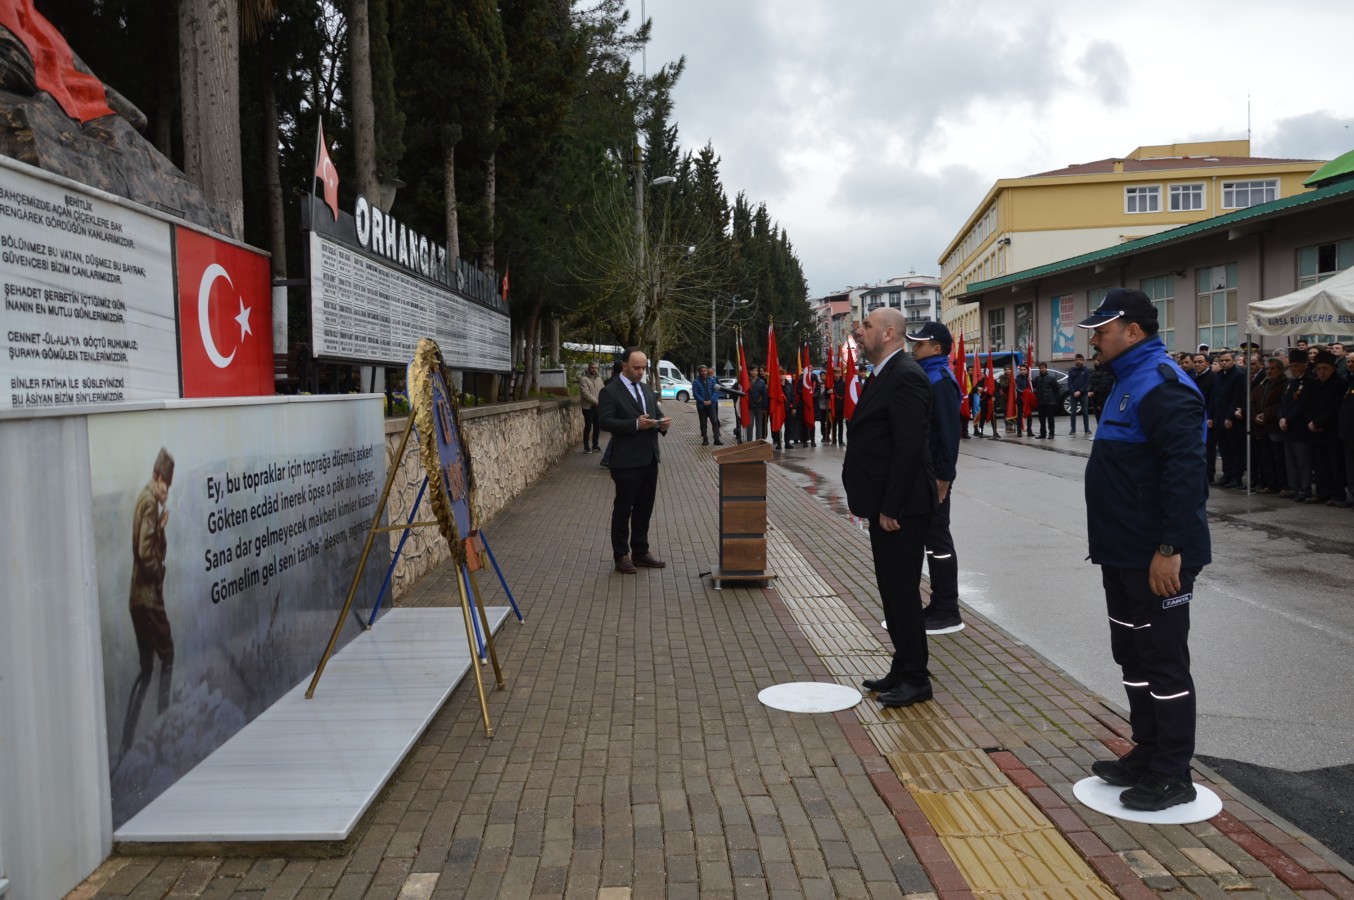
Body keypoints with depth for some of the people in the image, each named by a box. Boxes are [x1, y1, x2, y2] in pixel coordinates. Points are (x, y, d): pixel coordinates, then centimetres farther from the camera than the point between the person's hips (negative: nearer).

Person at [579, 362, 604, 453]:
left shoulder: (599, 378, 14)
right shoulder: (583, 379, -7)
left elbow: (602, 391, 10)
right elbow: (586, 394, -16)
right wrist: (597, 402, -19)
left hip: (597, 408, 6)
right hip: (588, 407, -6)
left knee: (597, 427, 9)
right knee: (588, 427, -3)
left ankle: (595, 446, 19)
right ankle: (586, 447, 4)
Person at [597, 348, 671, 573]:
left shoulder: (647, 389, 15)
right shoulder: (610, 391, -8)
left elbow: (656, 413, 20)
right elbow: (605, 421, -16)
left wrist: (662, 422, -4)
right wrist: (635, 424, -25)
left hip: (649, 459, 7)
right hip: (626, 460, -7)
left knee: (644, 508, 13)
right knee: (623, 509, 3)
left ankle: (640, 552, 23)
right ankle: (621, 555, 12)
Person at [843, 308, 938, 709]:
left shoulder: (906, 376, -17)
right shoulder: (884, 375, 15)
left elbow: (910, 447, -23)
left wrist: (890, 507, -22)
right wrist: (864, 499, 15)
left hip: (900, 507, -10)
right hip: (884, 504, 10)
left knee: (902, 590, -2)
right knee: (893, 589, 16)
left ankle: (915, 678, 9)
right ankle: (902, 669, 27)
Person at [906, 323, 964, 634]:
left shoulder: (940, 381, -16)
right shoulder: (924, 376, 14)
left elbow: (949, 433, -21)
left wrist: (943, 477, -22)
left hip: (934, 476, -10)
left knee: (937, 539, -3)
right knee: (929, 538, 14)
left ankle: (948, 613, 5)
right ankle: (939, 605, 23)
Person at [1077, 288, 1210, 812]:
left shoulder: (1163, 386, -18)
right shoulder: (1128, 381, 15)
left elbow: (1187, 471, -26)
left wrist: (1170, 548, -27)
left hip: (1156, 560, -10)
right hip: (1124, 555, 10)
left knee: (1164, 664, 1)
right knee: (1133, 658, 17)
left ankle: (1172, 776, 12)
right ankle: (1146, 755, 30)